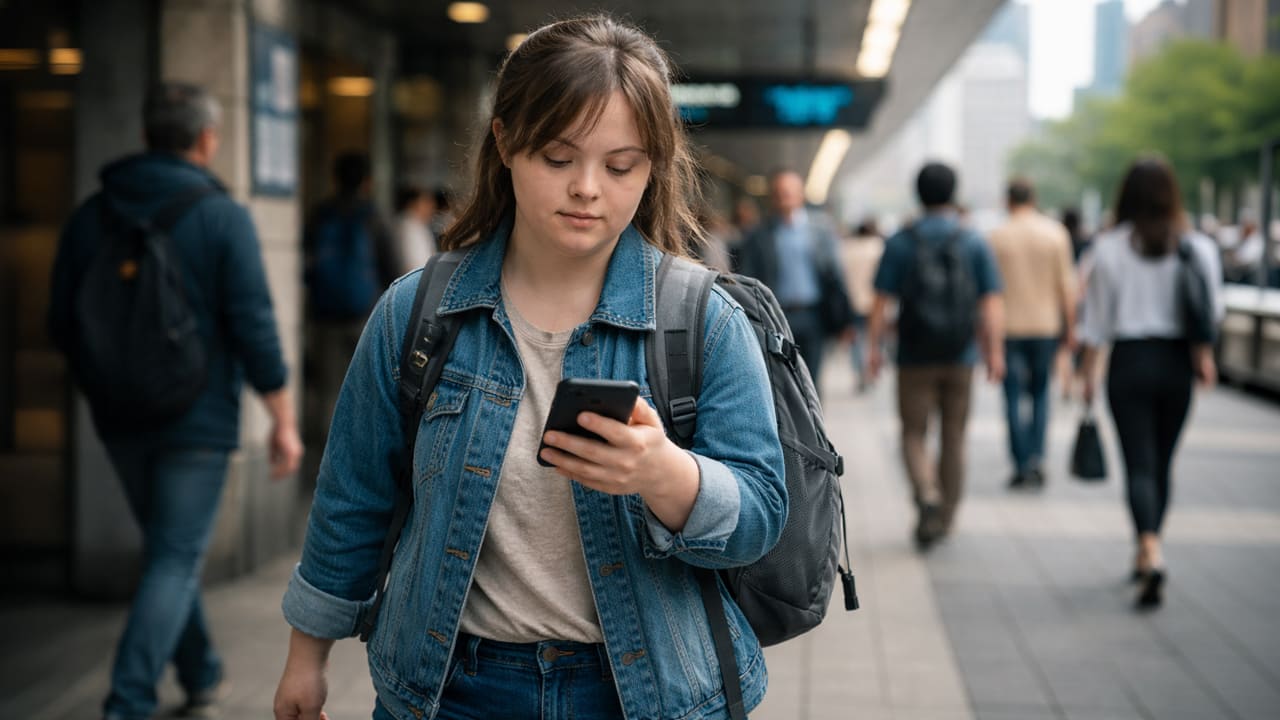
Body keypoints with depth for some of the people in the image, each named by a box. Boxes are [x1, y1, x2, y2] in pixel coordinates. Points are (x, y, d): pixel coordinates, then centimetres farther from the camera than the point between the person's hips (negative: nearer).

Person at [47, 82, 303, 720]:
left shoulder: (90, 214, 3)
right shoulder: (223, 217, -10)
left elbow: (63, 325, 5)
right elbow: (254, 325, -14)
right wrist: (283, 420, -8)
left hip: (120, 417, 5)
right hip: (198, 418, -5)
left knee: (167, 548, 21)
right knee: (175, 559, 0)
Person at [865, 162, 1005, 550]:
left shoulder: (900, 242, -3)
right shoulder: (974, 242, 0)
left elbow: (881, 302, -5)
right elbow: (991, 303, -3)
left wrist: (873, 347, 1)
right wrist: (995, 351, 2)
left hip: (915, 357, -1)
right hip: (960, 357, 2)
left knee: (914, 435, 6)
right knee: (954, 438, 11)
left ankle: (927, 493, -20)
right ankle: (945, 518, 15)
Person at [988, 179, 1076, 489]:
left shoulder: (996, 236, -3)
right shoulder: (1055, 233, 0)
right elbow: (1066, 285, 0)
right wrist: (1070, 327, 8)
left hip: (1009, 327, -1)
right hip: (1046, 324, 1)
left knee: (1014, 398, 2)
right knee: (1041, 393, 14)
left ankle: (1022, 466, 0)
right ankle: (1037, 458, 1)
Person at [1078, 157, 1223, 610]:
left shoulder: (1110, 247, -5)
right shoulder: (1198, 246, -1)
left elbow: (1097, 321, -3)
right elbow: (1211, 311, -2)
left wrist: (1089, 376, 4)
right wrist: (1204, 355, 12)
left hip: (1130, 361, -2)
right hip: (1177, 363, 2)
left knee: (1139, 465, -4)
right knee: (1162, 463, 16)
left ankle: (1152, 554, -24)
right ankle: (1145, 554, 27)